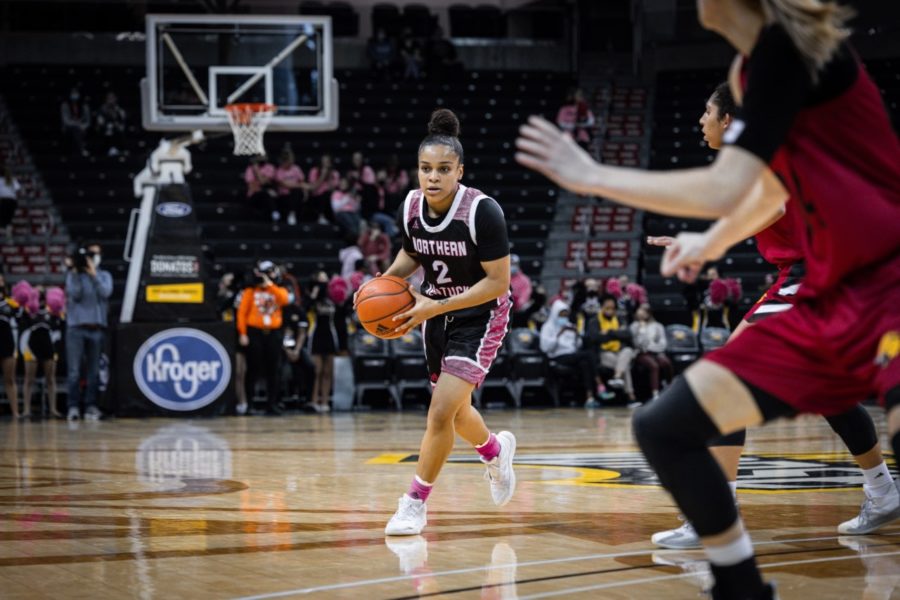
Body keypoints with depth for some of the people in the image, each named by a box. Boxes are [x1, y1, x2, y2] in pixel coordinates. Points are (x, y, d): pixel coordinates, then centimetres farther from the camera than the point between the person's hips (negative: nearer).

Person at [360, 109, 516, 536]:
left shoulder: (483, 211, -27)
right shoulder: (410, 208, -11)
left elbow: (498, 282, -23)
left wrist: (436, 307, -29)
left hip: (479, 315, -6)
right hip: (436, 312, 6)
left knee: (442, 411, -15)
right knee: (453, 412, 19)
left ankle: (415, 503, 1)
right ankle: (496, 450, 52)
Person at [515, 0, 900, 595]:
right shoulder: (758, 63, 11)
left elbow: (725, 189, -22)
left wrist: (591, 176, -12)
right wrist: (713, 243, 39)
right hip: (830, 298, 9)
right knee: (665, 428, 5)